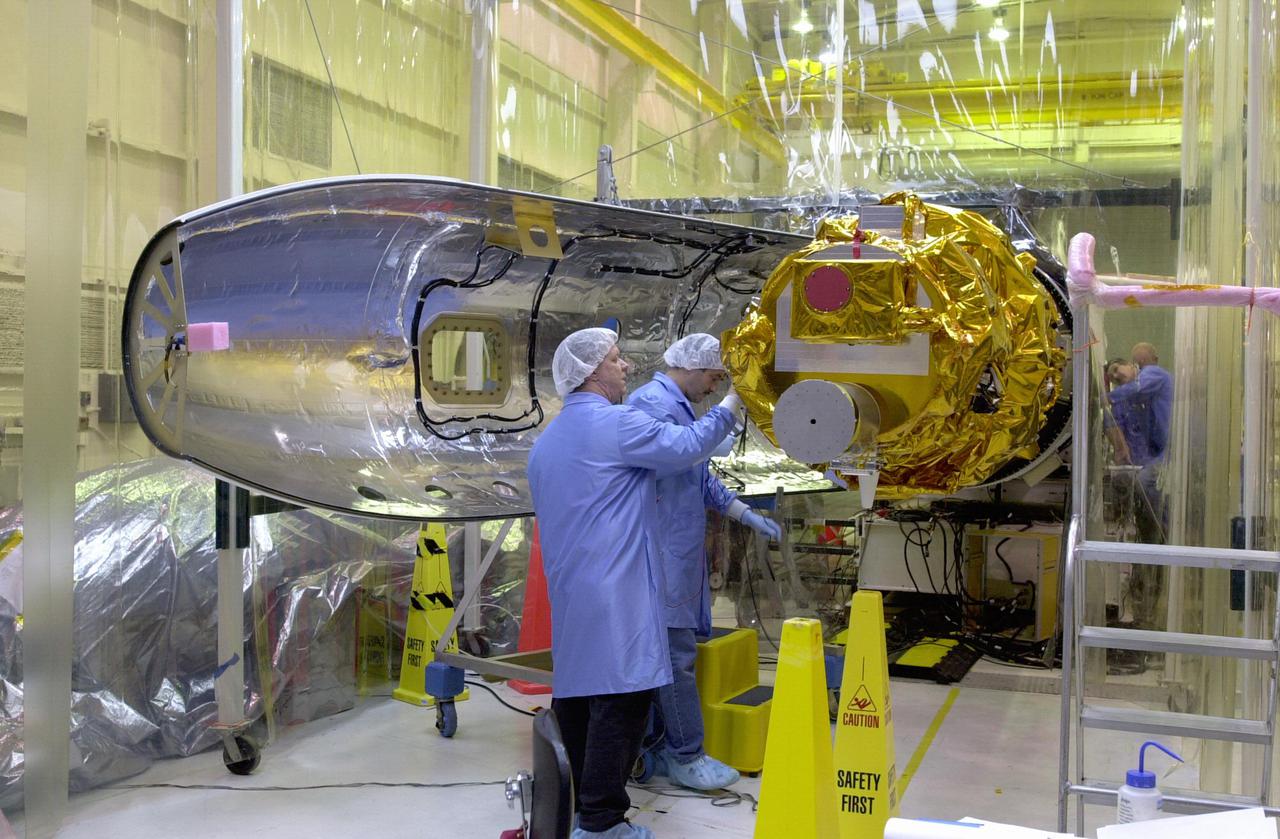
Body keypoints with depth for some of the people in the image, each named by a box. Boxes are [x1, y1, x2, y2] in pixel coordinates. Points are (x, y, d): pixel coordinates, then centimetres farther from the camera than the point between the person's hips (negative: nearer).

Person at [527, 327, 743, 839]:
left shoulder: (546, 441, 17)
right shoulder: (615, 423, -11)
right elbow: (686, 447, -5)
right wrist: (729, 407, 8)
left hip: (568, 595, 9)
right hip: (615, 594, -9)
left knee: (577, 692, 13)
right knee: (621, 697, -6)